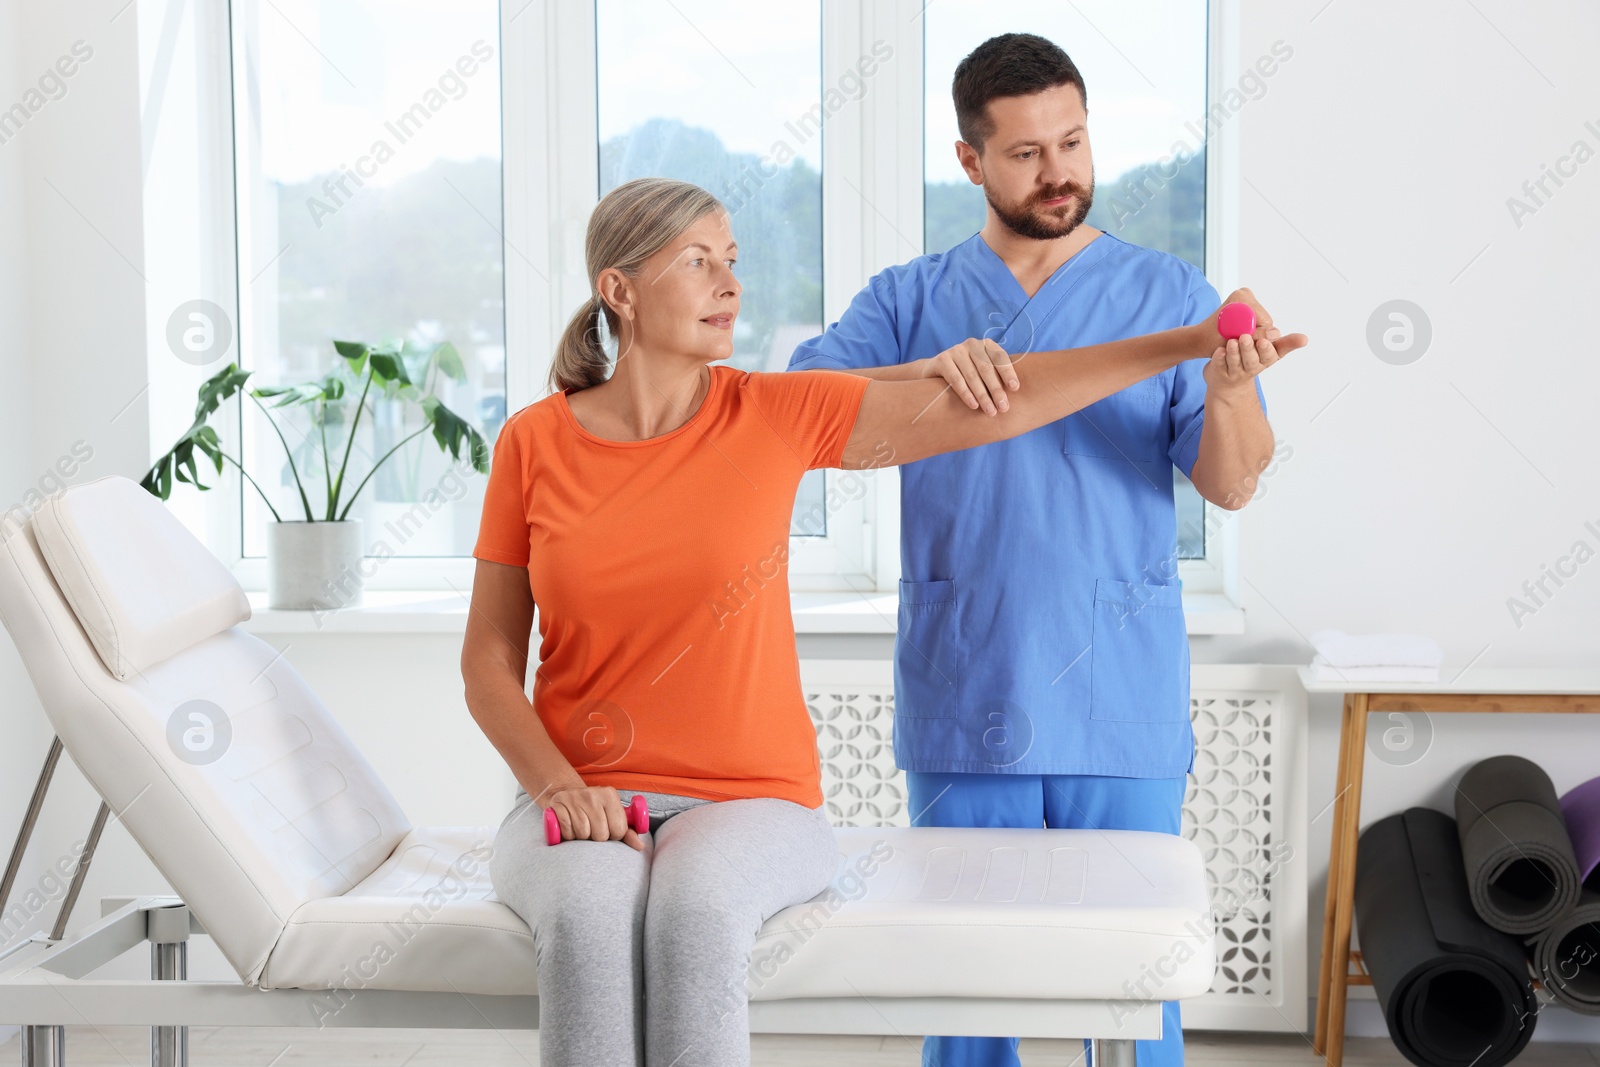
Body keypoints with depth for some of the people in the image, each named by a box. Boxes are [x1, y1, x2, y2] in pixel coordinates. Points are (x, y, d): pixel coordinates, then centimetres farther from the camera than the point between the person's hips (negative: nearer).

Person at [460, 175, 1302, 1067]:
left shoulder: (774, 414, 1)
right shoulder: (534, 443, 1)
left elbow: (985, 405, -2)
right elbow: (489, 665, 5)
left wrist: (1195, 342, -6)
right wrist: (557, 786, -13)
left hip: (748, 801, 0)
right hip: (584, 802, 0)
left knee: (698, 910, -35)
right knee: (587, 920, -35)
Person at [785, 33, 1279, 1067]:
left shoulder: (1170, 295, 7)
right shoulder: (910, 303, 8)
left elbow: (1231, 483, -3)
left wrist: (1230, 390, -26)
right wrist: (928, 370, -25)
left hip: (1124, 707, -1)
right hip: (965, 702, 1)